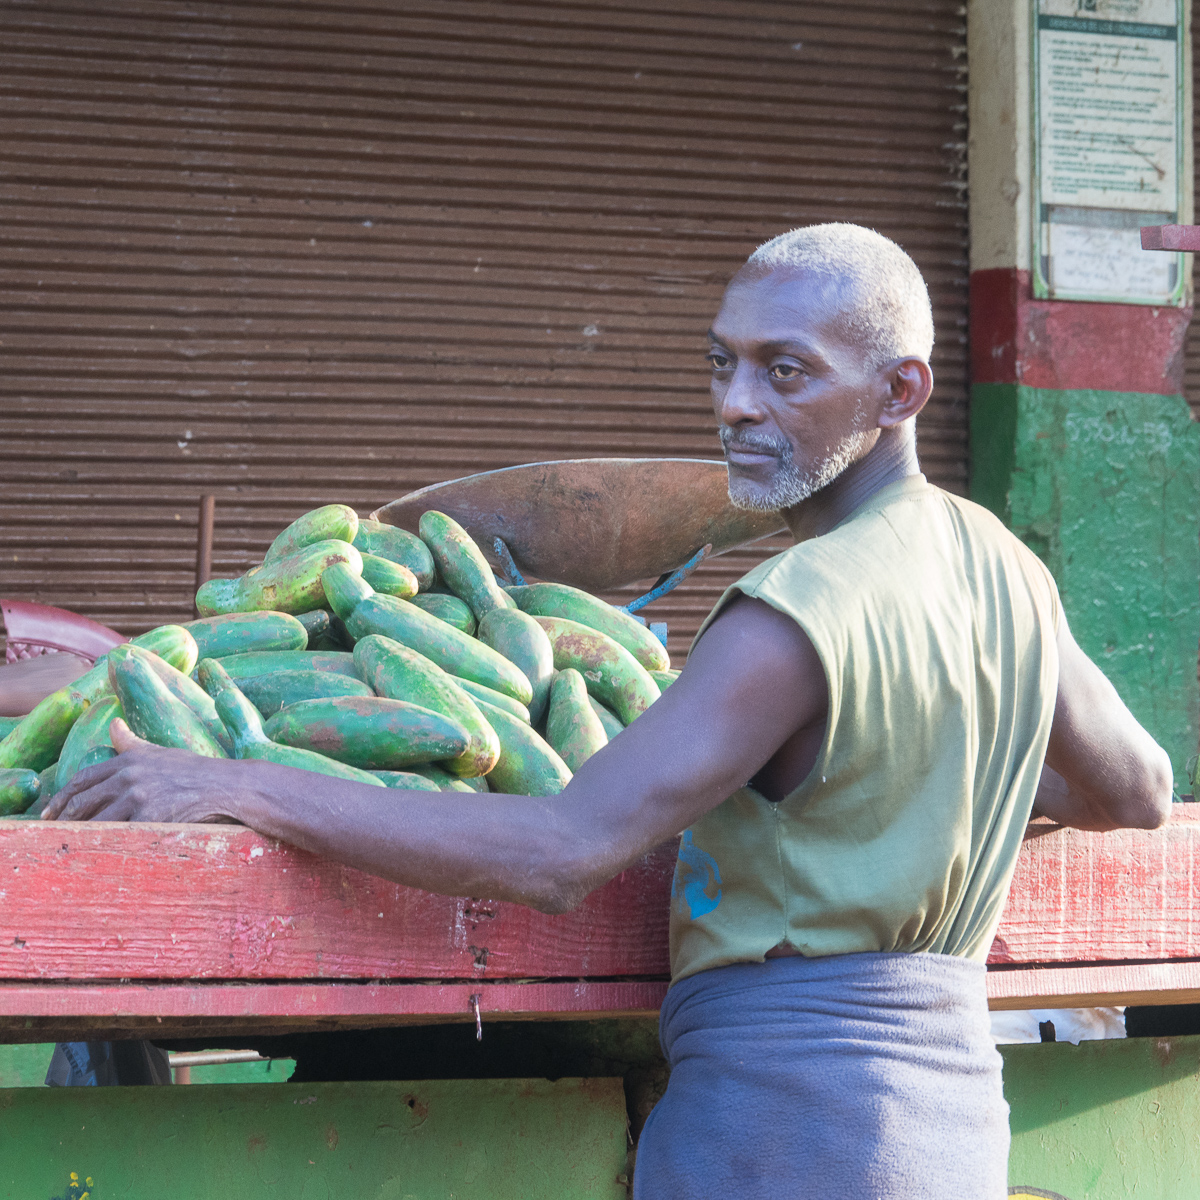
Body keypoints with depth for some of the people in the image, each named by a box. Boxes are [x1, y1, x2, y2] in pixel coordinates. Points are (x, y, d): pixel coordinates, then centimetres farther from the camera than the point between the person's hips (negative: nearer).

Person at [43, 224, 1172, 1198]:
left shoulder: (802, 612, -19)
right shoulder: (1001, 567, 9)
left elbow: (559, 853, -26)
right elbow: (1137, 792, 25)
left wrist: (236, 787, -23)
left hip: (779, 1107, -9)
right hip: (953, 1094, 9)